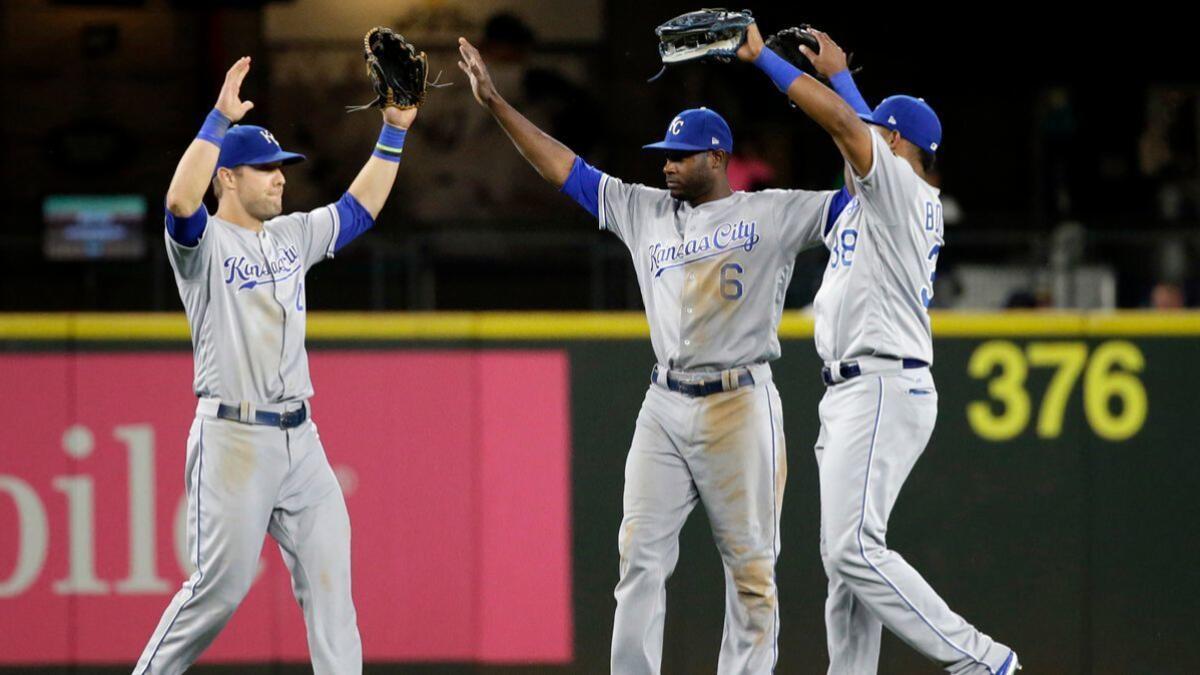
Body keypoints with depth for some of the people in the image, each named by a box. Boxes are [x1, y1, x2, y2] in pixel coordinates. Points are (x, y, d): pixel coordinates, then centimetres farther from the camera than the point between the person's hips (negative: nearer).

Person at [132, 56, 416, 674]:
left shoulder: (292, 236, 16)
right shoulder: (203, 241, -5)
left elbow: (359, 208, 23)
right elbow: (180, 200, -26)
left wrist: (394, 132, 13)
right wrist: (220, 119, -28)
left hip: (299, 438, 7)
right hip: (233, 438, -7)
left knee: (329, 576, 1)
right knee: (219, 587, -7)